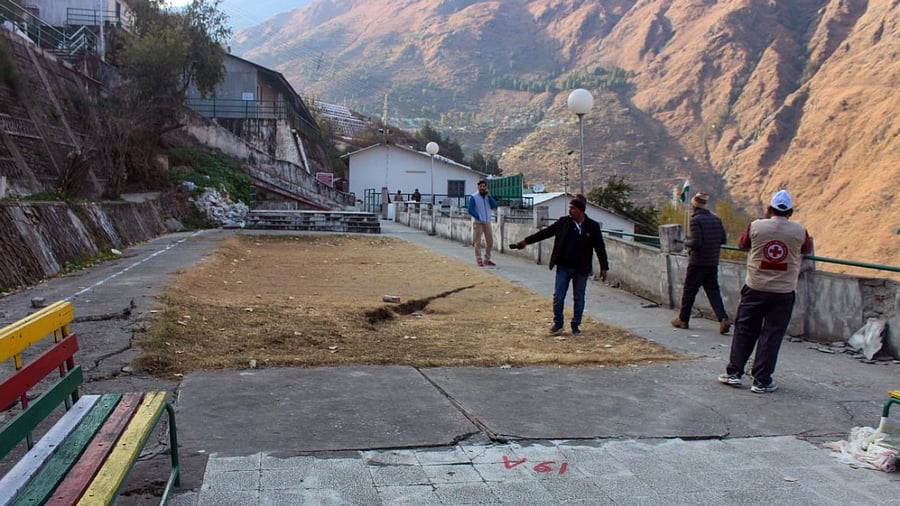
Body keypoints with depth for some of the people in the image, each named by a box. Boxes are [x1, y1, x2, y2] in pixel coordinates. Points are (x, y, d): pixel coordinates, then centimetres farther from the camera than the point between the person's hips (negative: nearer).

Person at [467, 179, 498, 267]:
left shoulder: (488, 196, 10)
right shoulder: (473, 197, -5)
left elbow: (494, 206, -2)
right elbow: (470, 210, -10)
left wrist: (489, 195, -11)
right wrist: (479, 218, -12)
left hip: (487, 222, 5)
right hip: (478, 222, -5)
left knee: (490, 241, 6)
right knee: (478, 242, -3)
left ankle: (487, 259, 16)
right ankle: (479, 260, 2)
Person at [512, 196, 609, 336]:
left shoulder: (592, 226, -5)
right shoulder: (563, 222, 0)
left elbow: (600, 248, 0)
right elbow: (545, 232, 1)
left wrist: (604, 267, 0)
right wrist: (526, 241, -4)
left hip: (581, 269, -1)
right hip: (563, 267, 1)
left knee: (579, 298, 9)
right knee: (558, 296, 1)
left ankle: (576, 325, 22)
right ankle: (558, 324, 15)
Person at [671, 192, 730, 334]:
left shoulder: (695, 220, -14)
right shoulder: (716, 219, 6)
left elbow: (696, 242, -21)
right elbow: (724, 240, 8)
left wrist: (686, 242, -2)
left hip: (697, 263, -5)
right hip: (713, 263, 5)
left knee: (689, 291, 8)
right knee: (713, 291, 8)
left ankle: (683, 319, 18)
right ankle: (723, 319, -7)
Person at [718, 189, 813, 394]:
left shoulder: (756, 226, -7)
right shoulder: (799, 231, -6)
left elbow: (742, 244, 11)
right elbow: (808, 249, 13)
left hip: (755, 289, 0)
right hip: (783, 292, 0)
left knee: (744, 330, 13)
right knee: (771, 335, 5)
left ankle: (734, 372, 16)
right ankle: (762, 381, 9)